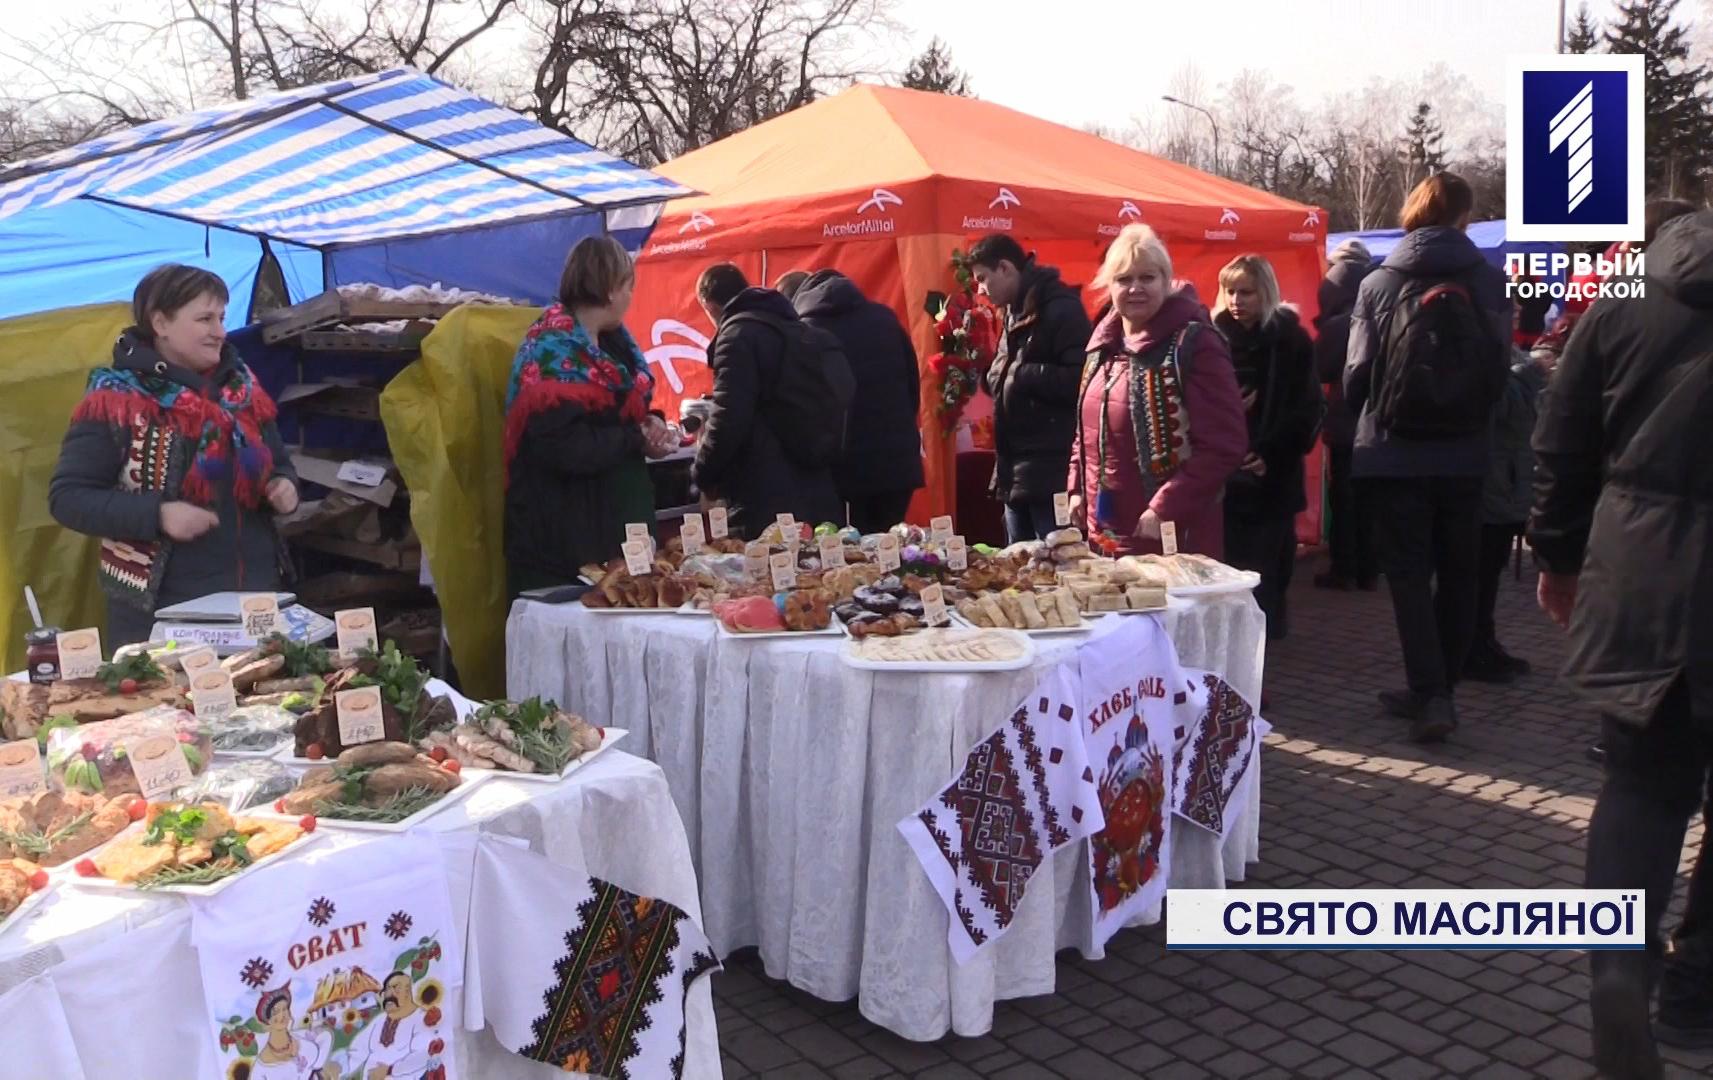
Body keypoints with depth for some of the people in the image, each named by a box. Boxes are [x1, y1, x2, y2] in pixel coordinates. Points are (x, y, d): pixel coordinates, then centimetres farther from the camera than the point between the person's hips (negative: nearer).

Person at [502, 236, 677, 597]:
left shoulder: (610, 340, 12)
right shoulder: (554, 352, -16)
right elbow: (564, 447, -28)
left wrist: (649, 424, 0)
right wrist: (637, 440, -14)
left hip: (616, 522, 9)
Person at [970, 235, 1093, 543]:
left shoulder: (1061, 309, -12)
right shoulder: (1016, 313, 18)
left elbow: (1080, 380, -24)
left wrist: (1021, 375, -17)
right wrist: (989, 374, 6)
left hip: (1050, 472, -10)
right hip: (1017, 470, 10)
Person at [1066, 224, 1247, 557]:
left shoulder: (1193, 343, -12)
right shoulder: (1104, 344, 10)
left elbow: (1224, 445, -17)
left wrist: (1164, 511, -20)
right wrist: (1077, 489, 11)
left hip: (1173, 538, -7)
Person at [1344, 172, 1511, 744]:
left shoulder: (1378, 284, -5)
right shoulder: (1490, 281, -3)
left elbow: (1357, 375, -6)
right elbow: (1500, 369, -3)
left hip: (1397, 453, -1)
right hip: (1463, 454, 2)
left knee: (1409, 574, 3)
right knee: (1456, 574, 14)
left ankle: (1429, 695, -6)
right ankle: (1438, 691, 21)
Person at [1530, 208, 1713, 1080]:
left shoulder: (1617, 319, 3)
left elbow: (1562, 451, 4)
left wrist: (1558, 557, 15)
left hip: (1639, 581, 1)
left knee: (1641, 783, 11)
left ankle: (1621, 960, -9)